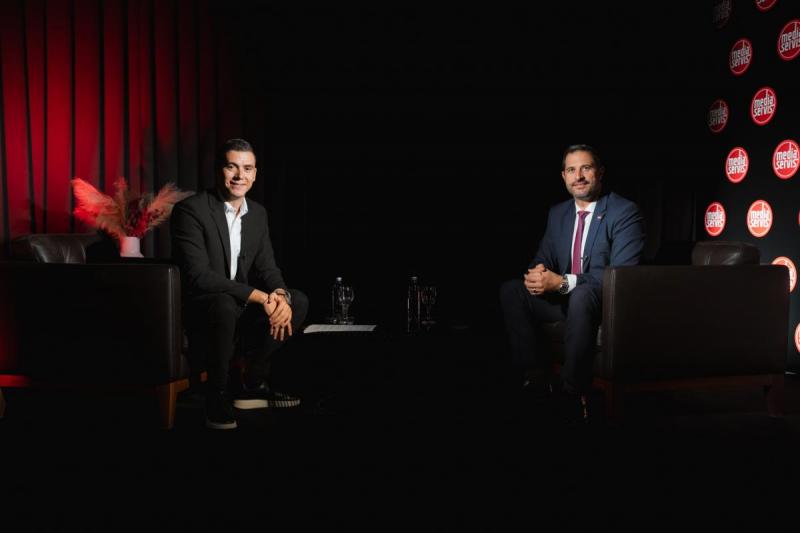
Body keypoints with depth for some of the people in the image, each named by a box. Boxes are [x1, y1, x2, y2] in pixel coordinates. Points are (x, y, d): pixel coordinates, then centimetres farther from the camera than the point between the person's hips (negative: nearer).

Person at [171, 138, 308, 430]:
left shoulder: (258, 213, 5)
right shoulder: (190, 209, -17)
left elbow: (266, 267, 3)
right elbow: (198, 276, -26)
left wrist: (280, 295, -22)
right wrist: (260, 297, -31)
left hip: (240, 307, 7)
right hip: (197, 308, -7)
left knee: (298, 301, -6)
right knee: (225, 305, -37)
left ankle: (249, 383, 5)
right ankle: (218, 399, -13)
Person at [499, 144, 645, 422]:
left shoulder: (625, 212, -10)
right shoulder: (557, 213, 11)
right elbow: (543, 258, 11)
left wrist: (563, 282, -30)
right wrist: (538, 274, -17)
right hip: (562, 296, 6)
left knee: (580, 295, -38)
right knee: (510, 290, -13)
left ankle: (572, 393, -27)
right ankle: (535, 377, -10)